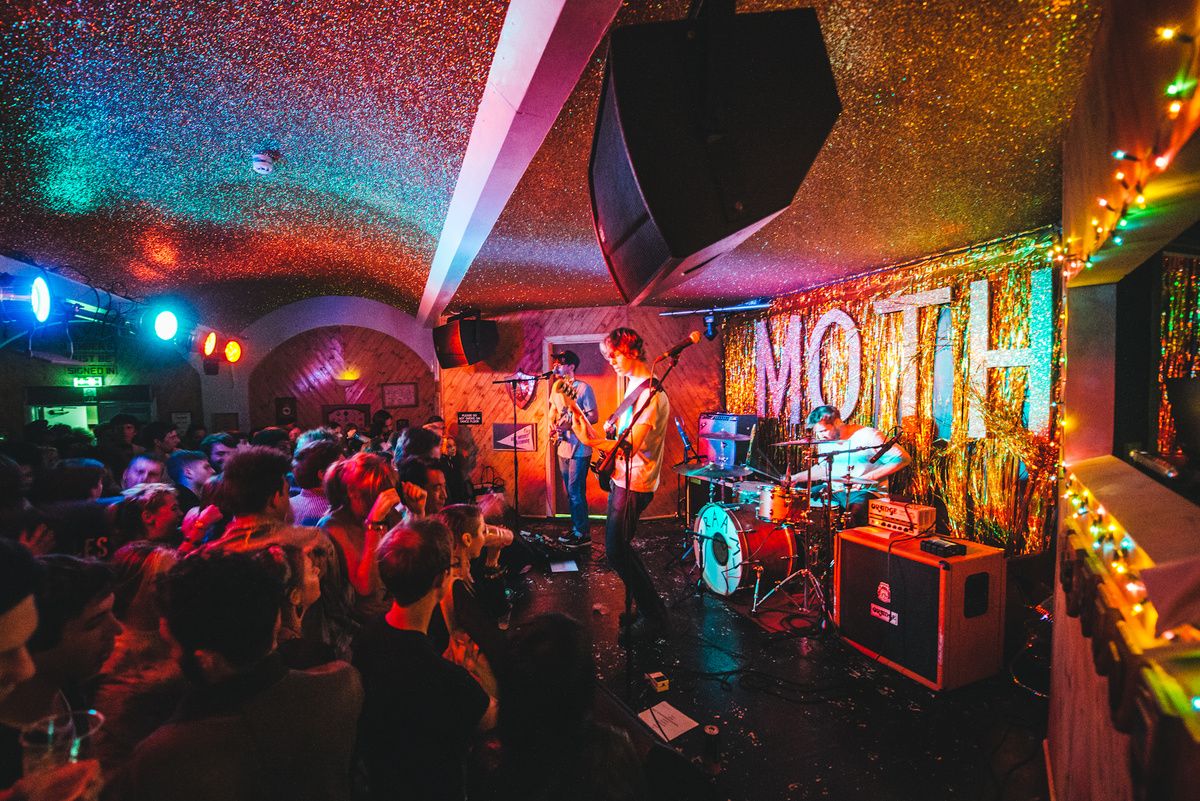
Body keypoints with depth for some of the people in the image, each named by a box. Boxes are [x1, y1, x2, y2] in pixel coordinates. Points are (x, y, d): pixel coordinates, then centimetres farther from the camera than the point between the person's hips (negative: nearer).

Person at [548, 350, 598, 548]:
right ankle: (576, 528, 27)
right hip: (563, 447, 8)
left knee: (576, 492, -5)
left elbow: (593, 416, -13)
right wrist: (553, 426, 1)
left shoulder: (583, 388, -12)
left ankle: (583, 534, 6)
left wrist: (569, 423, -23)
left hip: (578, 449, -8)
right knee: (570, 492, 15)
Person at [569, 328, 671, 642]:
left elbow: (630, 446, -25)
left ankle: (653, 617, 11)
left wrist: (592, 441, -37)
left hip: (633, 483, -10)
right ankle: (650, 606, 34)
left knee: (616, 551, -3)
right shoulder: (634, 386, 12)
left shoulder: (650, 393, -20)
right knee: (620, 546, 18)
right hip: (623, 478, 10)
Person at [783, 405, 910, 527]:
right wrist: (796, 477, 7)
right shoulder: (825, 441, 8)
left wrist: (869, 477, -21)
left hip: (865, 492, -6)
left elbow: (902, 458, -13)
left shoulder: (868, 436, -13)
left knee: (857, 509, -37)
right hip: (834, 490, 6)